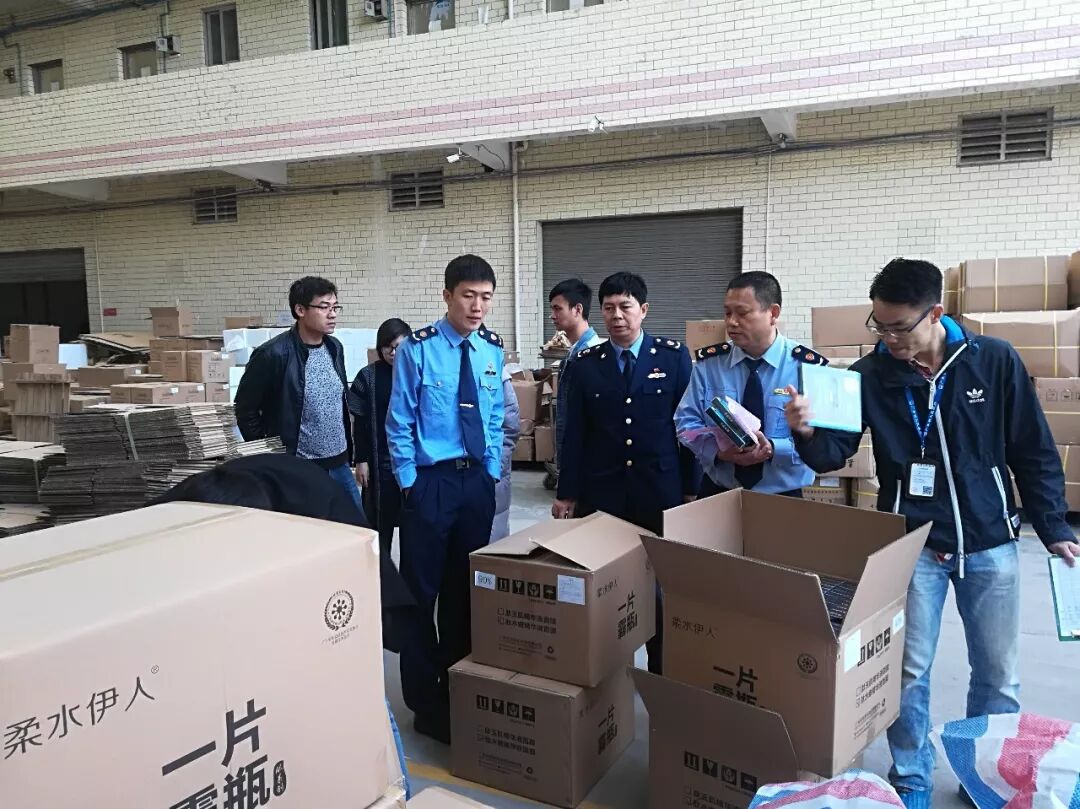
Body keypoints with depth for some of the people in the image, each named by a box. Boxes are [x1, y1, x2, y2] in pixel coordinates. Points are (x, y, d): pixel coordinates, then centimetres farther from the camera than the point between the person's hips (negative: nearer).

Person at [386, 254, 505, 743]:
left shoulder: (492, 350, 4)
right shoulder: (417, 349, -11)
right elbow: (399, 424, -7)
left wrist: (492, 471, 7)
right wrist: (409, 484, -8)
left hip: (478, 481, 5)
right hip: (430, 481, -5)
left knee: (468, 587, 15)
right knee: (422, 589, 4)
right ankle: (426, 702, 20)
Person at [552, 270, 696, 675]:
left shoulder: (674, 356, 1)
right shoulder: (586, 362, 5)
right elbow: (574, 433, 5)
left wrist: (690, 487, 0)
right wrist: (566, 493, 3)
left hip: (660, 489, -1)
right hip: (600, 490, 1)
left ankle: (662, 672, 23)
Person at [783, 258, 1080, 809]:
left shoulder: (995, 361, -7)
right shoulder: (870, 375, -7)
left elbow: (1034, 451, 1)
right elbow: (834, 455, -9)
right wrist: (807, 432, -31)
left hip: (989, 543, 1)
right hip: (911, 545, 0)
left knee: (997, 674, 13)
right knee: (907, 671, 7)